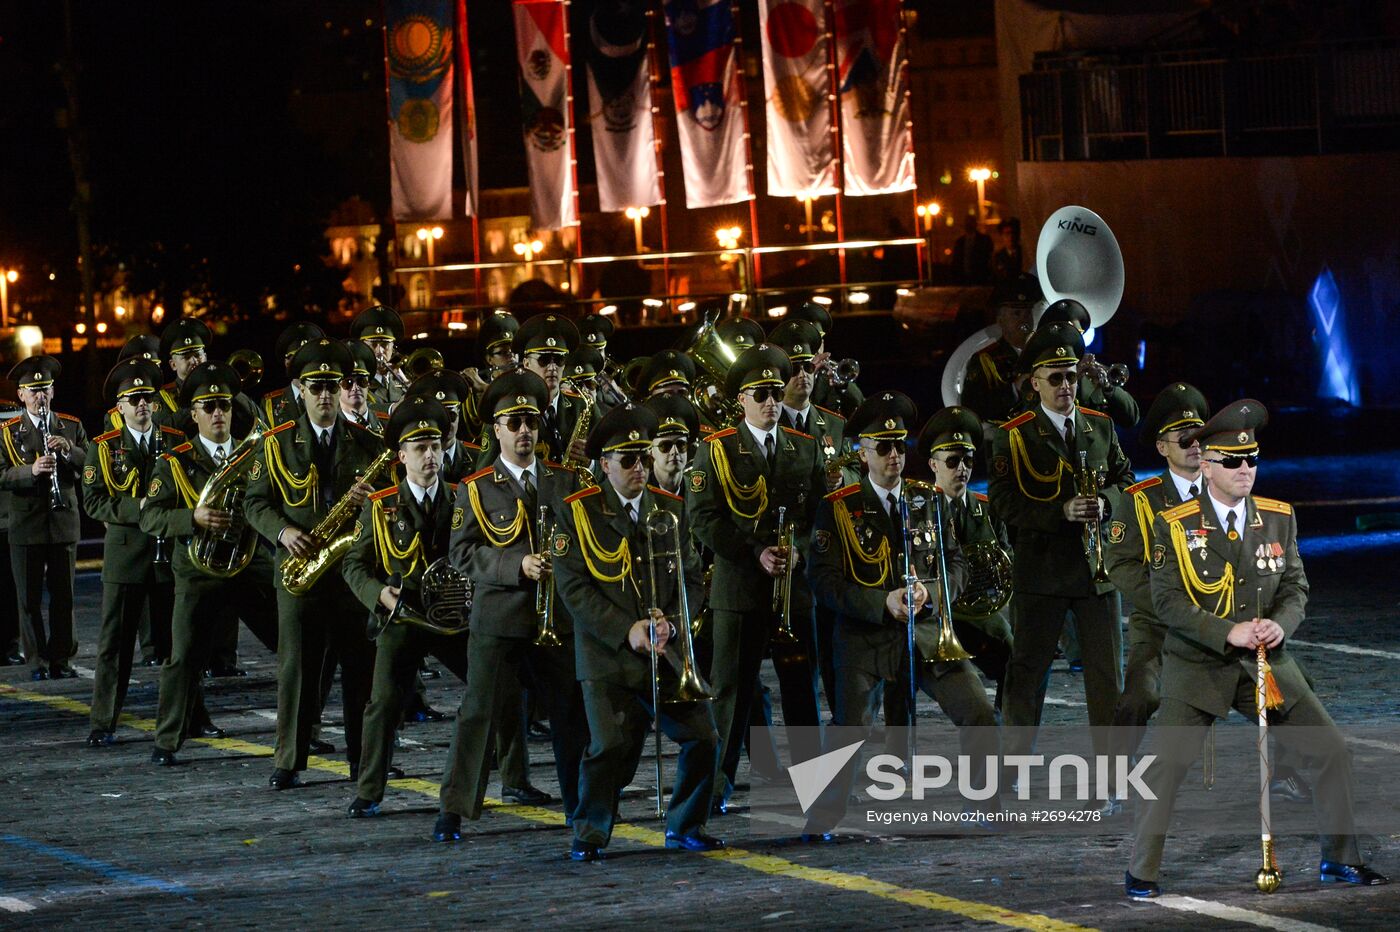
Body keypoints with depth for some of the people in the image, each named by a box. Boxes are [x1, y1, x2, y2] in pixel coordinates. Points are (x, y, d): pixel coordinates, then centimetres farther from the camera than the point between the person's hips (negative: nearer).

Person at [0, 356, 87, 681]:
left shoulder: (71, 427, 9)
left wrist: (68, 449, -17)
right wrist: (31, 470, -25)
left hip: (64, 522, 1)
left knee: (63, 596, 3)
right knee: (29, 598, 1)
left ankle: (61, 659, 10)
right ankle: (37, 662, 7)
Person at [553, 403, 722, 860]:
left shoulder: (671, 509, 12)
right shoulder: (576, 513, -1)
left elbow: (692, 578, 13)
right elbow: (574, 587, -6)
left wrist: (673, 622, -7)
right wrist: (626, 631, -14)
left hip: (667, 653, 4)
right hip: (607, 656, -4)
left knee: (704, 739, -2)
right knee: (610, 746, -16)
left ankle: (685, 826, 19)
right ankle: (589, 835, 5)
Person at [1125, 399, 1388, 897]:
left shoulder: (1279, 518, 4)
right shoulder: (1174, 525, -8)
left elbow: (1296, 588, 7)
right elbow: (1167, 600, -12)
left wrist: (1280, 623, -16)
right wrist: (1229, 632, -23)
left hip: (1265, 664, 4)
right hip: (1197, 666, -4)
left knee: (1333, 750, 3)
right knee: (1167, 765, -17)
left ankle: (1339, 859, 20)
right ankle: (1142, 871, -3)